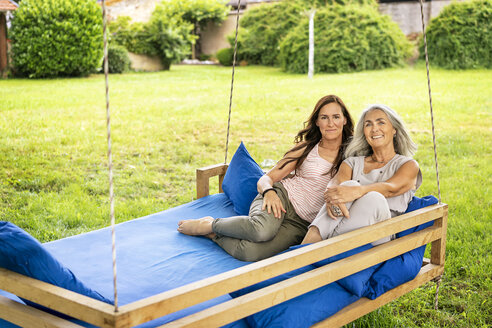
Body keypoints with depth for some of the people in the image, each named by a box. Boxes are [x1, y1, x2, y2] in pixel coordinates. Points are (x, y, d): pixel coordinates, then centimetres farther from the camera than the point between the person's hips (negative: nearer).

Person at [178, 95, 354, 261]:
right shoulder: (306, 148, 6)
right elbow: (266, 178, 5)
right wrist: (269, 191, -21)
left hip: (300, 224, 0)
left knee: (251, 252, -31)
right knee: (262, 229, -40)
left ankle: (213, 233, -3)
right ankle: (209, 224, -12)